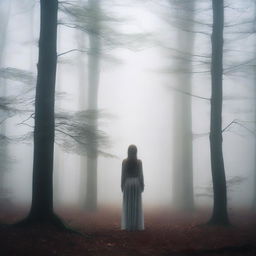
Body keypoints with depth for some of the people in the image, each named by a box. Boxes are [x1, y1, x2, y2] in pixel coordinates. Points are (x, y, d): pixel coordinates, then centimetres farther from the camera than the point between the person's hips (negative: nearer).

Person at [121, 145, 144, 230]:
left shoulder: (124, 161, -3)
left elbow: (123, 175, -3)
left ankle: (127, 225, 2)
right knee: (137, 205, 3)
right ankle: (137, 225, 1)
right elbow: (141, 175, -3)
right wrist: (142, 186, 4)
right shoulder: (139, 161, -3)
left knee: (127, 205, 3)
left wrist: (122, 186, 4)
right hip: (136, 183, 0)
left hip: (127, 183, 0)